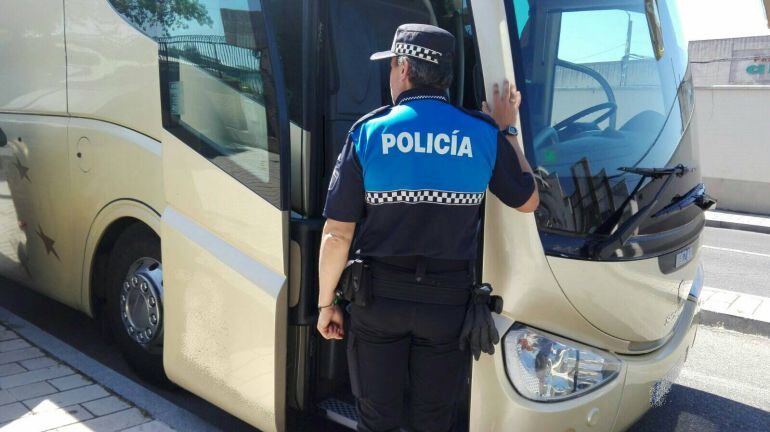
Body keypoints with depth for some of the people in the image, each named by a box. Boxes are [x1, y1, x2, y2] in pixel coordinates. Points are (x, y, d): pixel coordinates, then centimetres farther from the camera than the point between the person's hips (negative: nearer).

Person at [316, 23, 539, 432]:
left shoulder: (368, 132, -8)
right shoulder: (483, 133, -4)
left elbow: (337, 234, -9)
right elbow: (528, 202, 8)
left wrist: (325, 303, 3)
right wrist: (506, 130, 15)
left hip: (378, 296, -1)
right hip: (449, 302, 1)